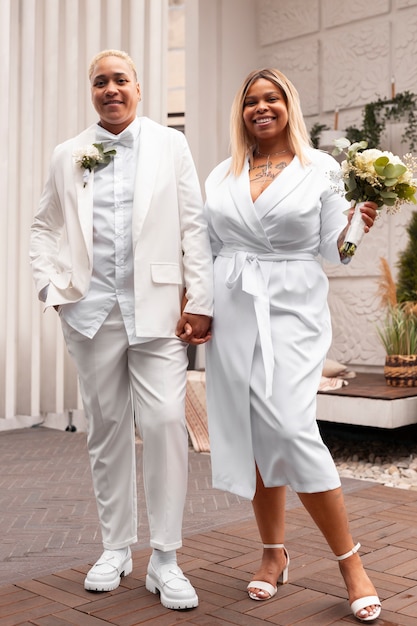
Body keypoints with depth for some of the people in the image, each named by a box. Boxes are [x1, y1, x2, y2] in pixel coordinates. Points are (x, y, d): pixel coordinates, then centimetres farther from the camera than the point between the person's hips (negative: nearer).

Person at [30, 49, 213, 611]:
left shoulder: (171, 145, 7)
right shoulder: (68, 156, 13)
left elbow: (194, 227, 1)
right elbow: (45, 228, 18)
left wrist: (200, 302, -6)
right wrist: (51, 285, 3)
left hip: (157, 307, -2)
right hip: (92, 311, 2)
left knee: (165, 422, -9)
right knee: (107, 428, 9)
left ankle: (165, 560, 4)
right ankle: (116, 548, 24)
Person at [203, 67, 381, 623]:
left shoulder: (321, 168, 5)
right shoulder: (223, 175, 13)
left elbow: (331, 249, 3)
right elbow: (206, 245, 15)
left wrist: (358, 223, -15)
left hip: (291, 312, -3)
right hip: (234, 313, 4)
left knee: (291, 430, -15)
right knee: (253, 434, 5)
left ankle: (351, 562, -1)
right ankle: (274, 553, 21)